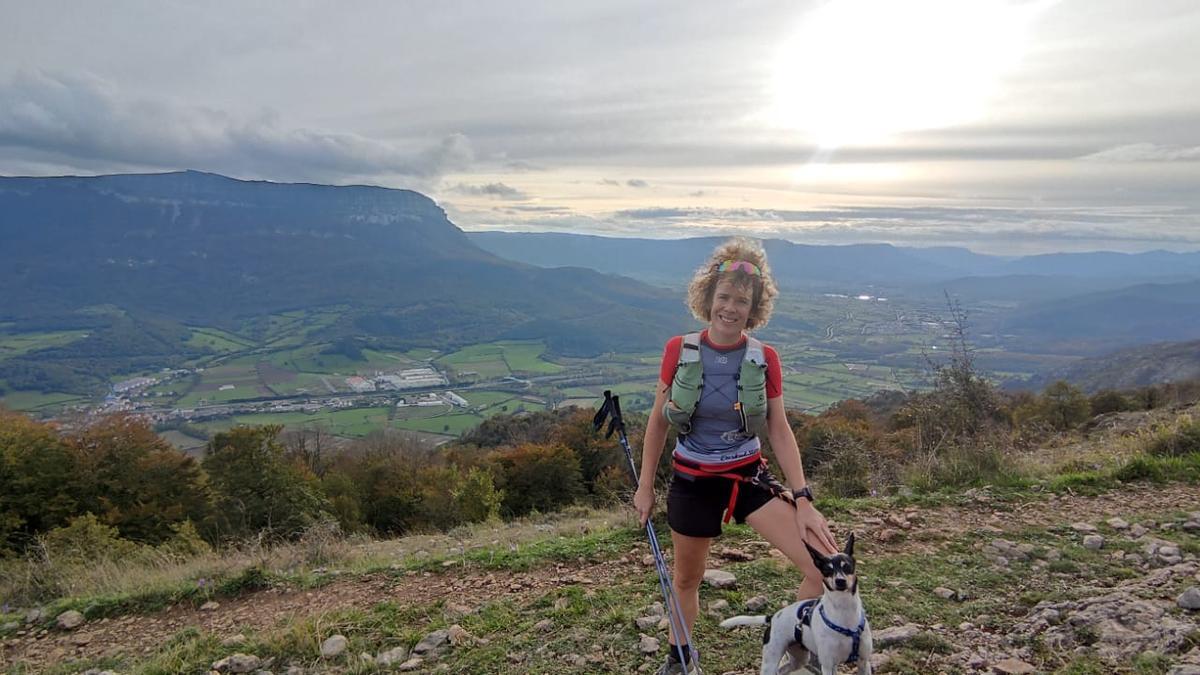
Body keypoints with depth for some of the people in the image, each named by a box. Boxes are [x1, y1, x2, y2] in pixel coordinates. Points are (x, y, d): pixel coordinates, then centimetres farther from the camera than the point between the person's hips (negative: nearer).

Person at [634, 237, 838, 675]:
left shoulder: (764, 358, -9)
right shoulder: (680, 351, -11)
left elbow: (780, 431, -3)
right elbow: (658, 422, -1)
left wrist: (803, 499, -9)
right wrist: (645, 486, 3)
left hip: (749, 477, 1)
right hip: (692, 481, -1)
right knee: (687, 578, 17)